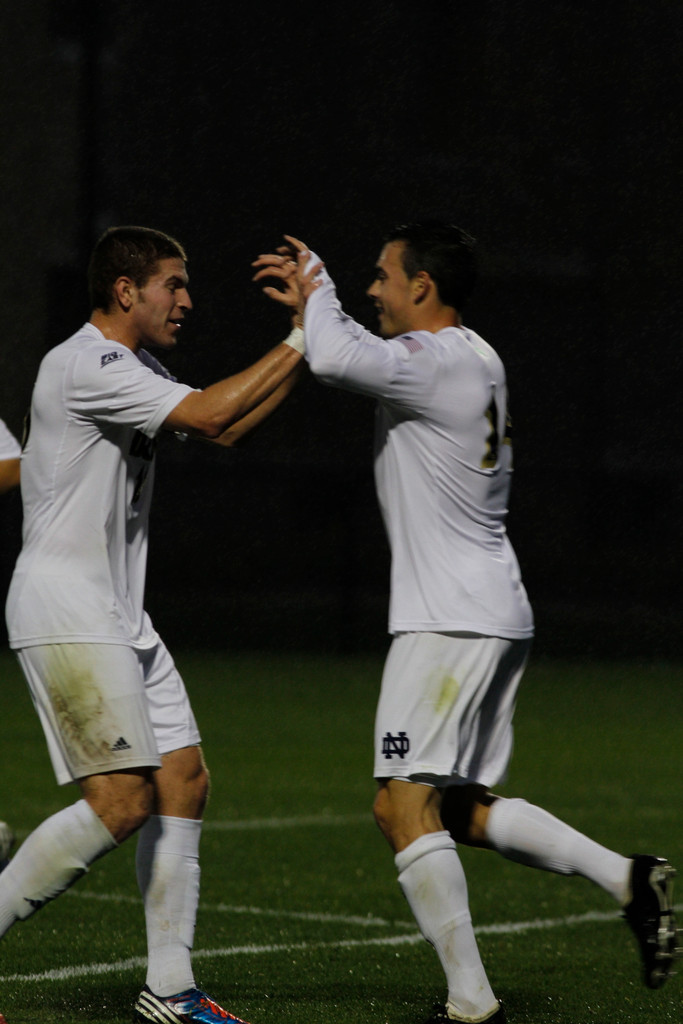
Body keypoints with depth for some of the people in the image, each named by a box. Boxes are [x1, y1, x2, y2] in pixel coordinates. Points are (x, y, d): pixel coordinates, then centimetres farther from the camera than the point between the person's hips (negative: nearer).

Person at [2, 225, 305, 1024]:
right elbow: (207, 412, -20)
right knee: (122, 800, -16)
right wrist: (296, 345, -11)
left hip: (118, 617, 10)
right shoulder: (86, 366, -15)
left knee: (184, 781, 6)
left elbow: (226, 428, 19)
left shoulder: (130, 368, 17)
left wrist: (300, 350, 9)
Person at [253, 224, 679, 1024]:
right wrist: (312, 295, 22)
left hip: (450, 621, -10)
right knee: (467, 812, 15)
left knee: (403, 806, -10)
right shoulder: (475, 360, 17)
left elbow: (335, 361, -29)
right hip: (498, 616, 10)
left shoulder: (438, 360, -13)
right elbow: (368, 359, 34)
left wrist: (316, 288, -9)